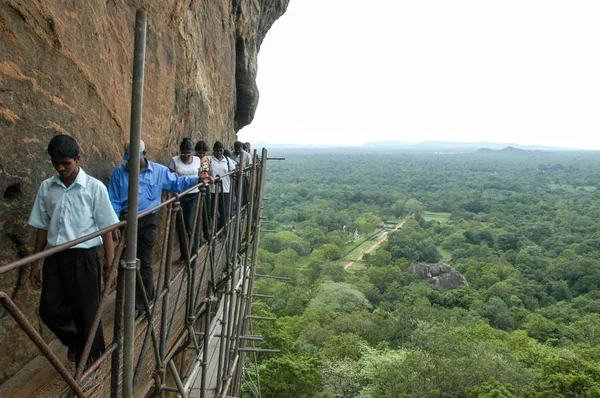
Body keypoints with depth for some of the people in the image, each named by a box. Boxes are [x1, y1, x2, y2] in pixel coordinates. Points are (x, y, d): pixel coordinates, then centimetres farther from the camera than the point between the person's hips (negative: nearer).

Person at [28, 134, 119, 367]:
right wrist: (35, 264, 10)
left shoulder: (94, 188, -8)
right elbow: (42, 228, 10)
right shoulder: (46, 188, 3)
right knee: (50, 310, 8)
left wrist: (109, 266, -6)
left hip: (83, 258, -4)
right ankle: (77, 342, 38)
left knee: (86, 313, 6)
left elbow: (106, 229, -5)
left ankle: (90, 362, 28)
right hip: (54, 258, 4)